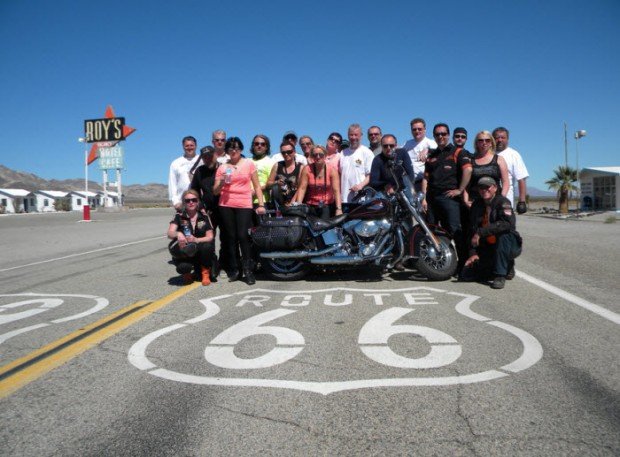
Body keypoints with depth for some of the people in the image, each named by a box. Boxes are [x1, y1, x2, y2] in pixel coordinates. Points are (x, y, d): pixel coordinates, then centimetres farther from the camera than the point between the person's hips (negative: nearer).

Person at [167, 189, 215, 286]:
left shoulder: (204, 217, 1)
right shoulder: (179, 216, -1)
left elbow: (210, 237, -5)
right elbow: (170, 233, -14)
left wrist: (196, 240, -25)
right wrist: (178, 234, -39)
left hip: (201, 253, 1)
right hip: (184, 254, -1)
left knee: (207, 246, -32)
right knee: (183, 267, -33)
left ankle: (205, 273, -4)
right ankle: (187, 273, 9)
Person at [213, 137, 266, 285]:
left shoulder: (249, 164, 8)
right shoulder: (222, 167, 10)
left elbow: (257, 186, 7)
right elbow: (215, 191, 9)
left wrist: (261, 204, -2)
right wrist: (222, 182, -10)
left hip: (244, 206, -2)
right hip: (226, 206, 2)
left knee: (243, 237, -10)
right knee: (231, 238, 3)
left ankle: (248, 271, -4)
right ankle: (233, 270, 10)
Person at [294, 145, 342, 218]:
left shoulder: (332, 170, -4)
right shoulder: (307, 169, -2)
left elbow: (336, 191, -12)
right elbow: (302, 188, -6)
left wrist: (339, 209, -22)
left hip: (328, 206, -1)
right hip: (310, 206, 1)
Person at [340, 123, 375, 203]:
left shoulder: (367, 152, 2)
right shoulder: (343, 153, 18)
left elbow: (371, 175, -3)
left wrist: (361, 185, -19)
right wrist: (338, 193, 9)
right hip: (344, 199, 5)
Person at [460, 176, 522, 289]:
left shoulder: (502, 202, -13)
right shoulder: (476, 205, 4)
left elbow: (507, 223, -32)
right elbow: (473, 230, 3)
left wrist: (481, 232, -35)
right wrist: (473, 253, -7)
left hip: (510, 246, -5)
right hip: (487, 248, 6)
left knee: (503, 235, -39)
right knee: (465, 275, -6)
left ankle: (500, 275, -26)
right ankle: (506, 267, 15)